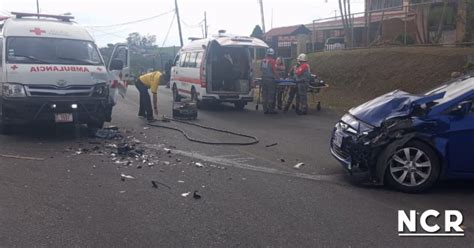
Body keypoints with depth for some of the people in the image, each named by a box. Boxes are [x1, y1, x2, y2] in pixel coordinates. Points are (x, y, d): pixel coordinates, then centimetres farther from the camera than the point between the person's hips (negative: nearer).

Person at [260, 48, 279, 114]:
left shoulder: (263, 60, 7)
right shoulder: (272, 61, -11)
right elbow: (274, 71, -13)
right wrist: (277, 77, 0)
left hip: (264, 78, 6)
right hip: (270, 79, -6)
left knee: (264, 94, 9)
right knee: (271, 94, 0)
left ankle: (265, 110, 12)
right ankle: (271, 110, 2)